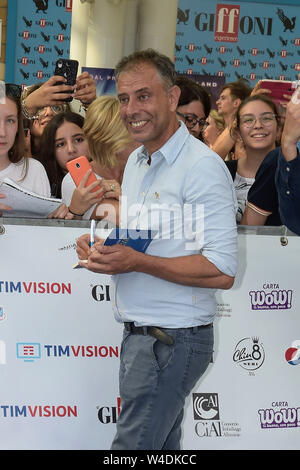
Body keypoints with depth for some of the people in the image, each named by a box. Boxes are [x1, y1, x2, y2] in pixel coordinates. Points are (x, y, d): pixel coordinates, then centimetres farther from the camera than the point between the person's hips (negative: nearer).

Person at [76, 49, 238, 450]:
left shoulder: (202, 166, -14)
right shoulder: (136, 161, 15)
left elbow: (222, 271, -21)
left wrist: (136, 261, -22)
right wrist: (103, 249, 3)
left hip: (173, 339, -9)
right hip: (139, 334, 9)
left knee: (132, 446, -10)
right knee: (161, 448, 13)